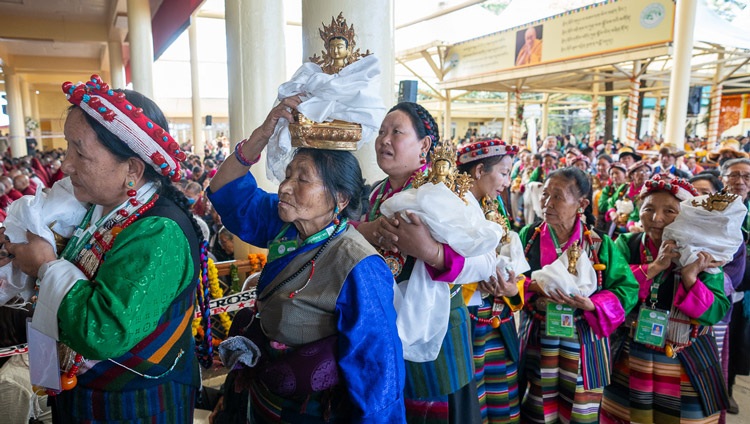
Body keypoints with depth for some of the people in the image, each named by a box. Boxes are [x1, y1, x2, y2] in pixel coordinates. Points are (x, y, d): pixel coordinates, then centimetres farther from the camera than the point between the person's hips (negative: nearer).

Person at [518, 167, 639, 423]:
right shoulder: (528, 236, -2)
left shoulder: (599, 244, -5)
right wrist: (532, 287, -23)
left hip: (582, 345, 0)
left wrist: (591, 305, -21)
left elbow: (627, 290, -5)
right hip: (538, 342, 1)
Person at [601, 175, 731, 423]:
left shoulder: (702, 255, -6)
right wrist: (654, 266, -25)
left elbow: (716, 314, -12)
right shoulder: (626, 245, -6)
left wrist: (689, 277, -26)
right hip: (629, 362, 0)